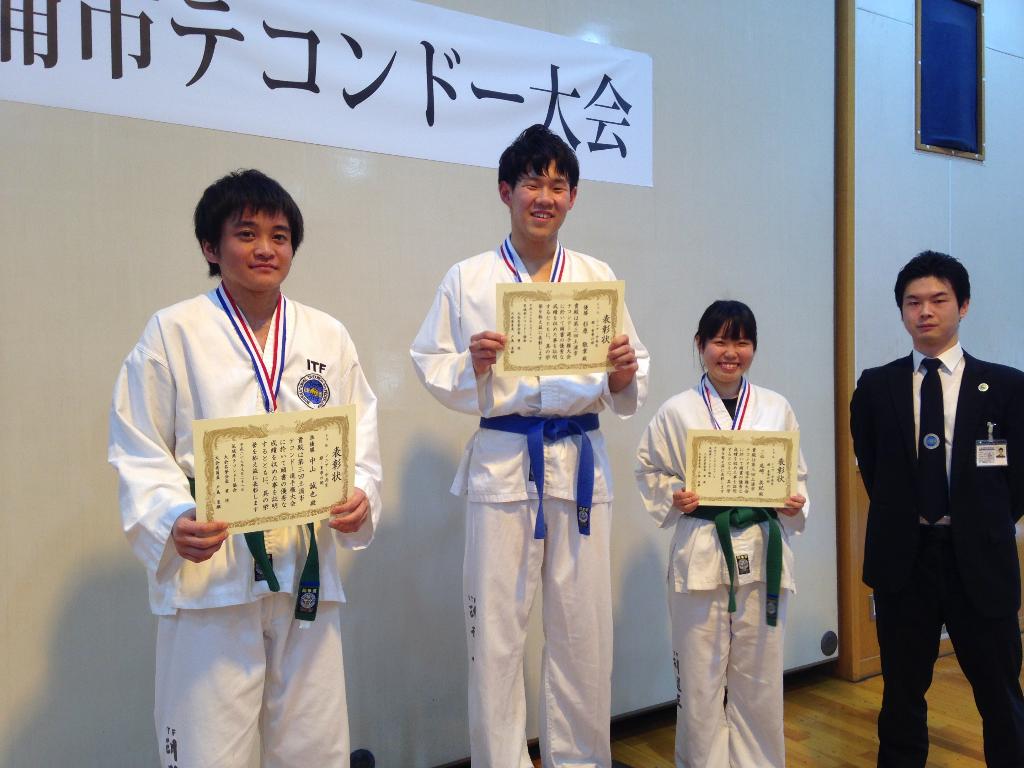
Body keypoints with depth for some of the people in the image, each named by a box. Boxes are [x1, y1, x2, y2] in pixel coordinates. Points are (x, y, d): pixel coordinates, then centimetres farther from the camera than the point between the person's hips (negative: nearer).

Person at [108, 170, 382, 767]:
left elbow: (360, 442, 9)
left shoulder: (329, 336, 9)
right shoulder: (173, 332, 0)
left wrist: (359, 498, -11)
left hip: (308, 571, 3)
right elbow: (140, 453, -1)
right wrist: (173, 520, -19)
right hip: (207, 570, -3)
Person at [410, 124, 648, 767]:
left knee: (584, 630, 7)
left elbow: (627, 393, 9)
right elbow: (431, 367, 2)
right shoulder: (469, 278, 5)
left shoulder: (598, 277, 10)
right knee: (496, 631, 3)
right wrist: (473, 365, -16)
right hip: (502, 465, -1)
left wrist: (623, 378, -12)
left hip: (581, 464, 2)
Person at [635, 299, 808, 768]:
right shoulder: (677, 412, -2)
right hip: (701, 555, -2)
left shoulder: (776, 408, 5)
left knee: (759, 677, 13)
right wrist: (672, 501, -13)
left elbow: (797, 475, 11)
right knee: (700, 677, 7)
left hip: (762, 553, 2)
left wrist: (795, 506, -8)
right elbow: (649, 472, 4)